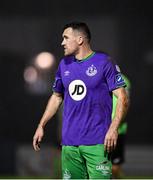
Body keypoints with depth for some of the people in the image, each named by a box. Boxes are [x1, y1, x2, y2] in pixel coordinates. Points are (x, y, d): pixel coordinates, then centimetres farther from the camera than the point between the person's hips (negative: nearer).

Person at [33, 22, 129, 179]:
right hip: (69, 142, 6)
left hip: (97, 142, -5)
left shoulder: (103, 62, -4)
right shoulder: (64, 64, 13)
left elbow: (122, 98, -7)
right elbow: (56, 97, 24)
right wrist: (41, 126, 17)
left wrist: (113, 128, -20)